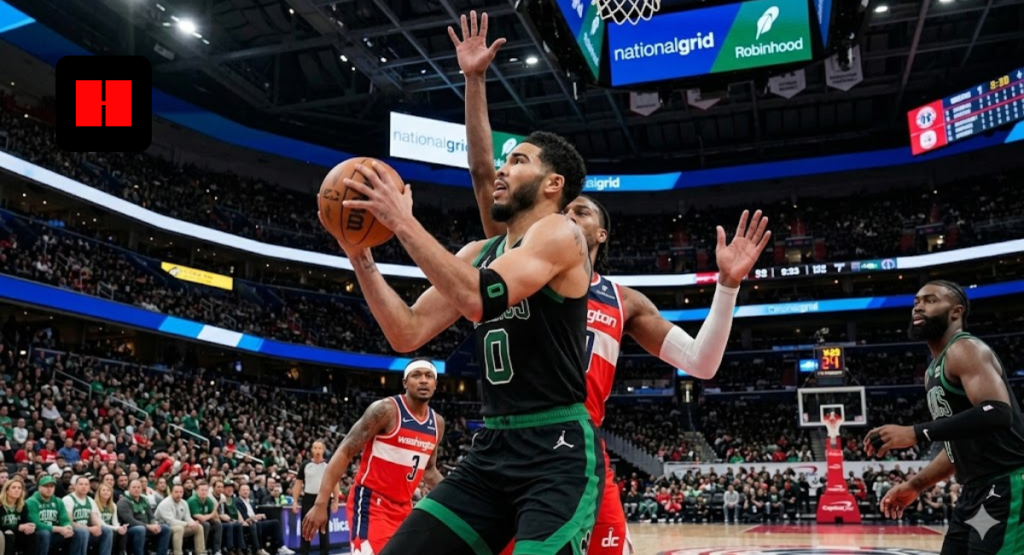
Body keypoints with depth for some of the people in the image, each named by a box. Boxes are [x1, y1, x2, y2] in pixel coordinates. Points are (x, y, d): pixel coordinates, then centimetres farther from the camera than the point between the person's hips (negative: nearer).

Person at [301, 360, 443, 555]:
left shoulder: (437, 423, 7)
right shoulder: (385, 409, -13)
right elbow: (344, 452, -14)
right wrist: (320, 503, -20)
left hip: (403, 507, 8)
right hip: (371, 502, -8)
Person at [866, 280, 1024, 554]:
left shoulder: (965, 349, -10)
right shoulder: (934, 371, 19)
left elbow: (997, 413, -27)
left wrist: (916, 433, -28)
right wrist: (915, 486, 20)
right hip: (977, 491, 10)